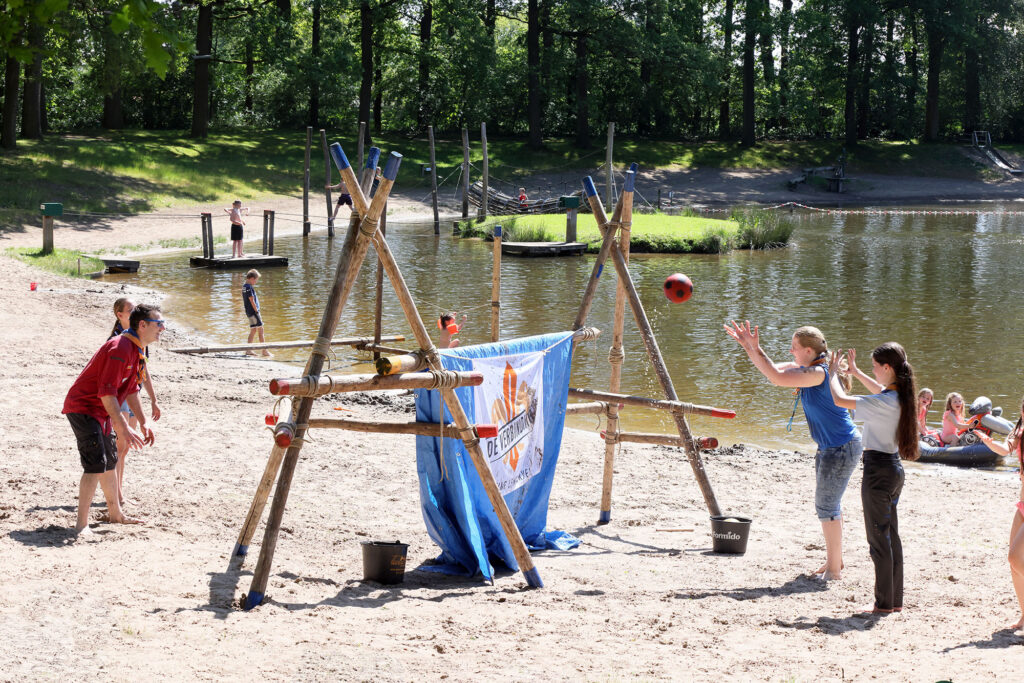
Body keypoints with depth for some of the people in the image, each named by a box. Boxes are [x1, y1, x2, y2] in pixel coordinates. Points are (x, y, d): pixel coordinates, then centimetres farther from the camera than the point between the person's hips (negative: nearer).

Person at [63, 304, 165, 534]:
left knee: (110, 461, 20)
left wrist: (143, 422, 16)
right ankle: (82, 523, -17)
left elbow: (131, 389, 19)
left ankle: (115, 513, 37)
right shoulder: (120, 349, -24)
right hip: (83, 409, -11)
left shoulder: (137, 351, 8)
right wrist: (124, 428, -31)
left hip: (101, 411, 11)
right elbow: (107, 392, -29)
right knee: (96, 464, -18)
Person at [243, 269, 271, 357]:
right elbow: (252, 301, -18)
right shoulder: (249, 287, -16)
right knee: (260, 330, -6)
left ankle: (248, 350, 12)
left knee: (253, 331, 13)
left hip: (249, 312, 10)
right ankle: (265, 351, -5)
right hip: (253, 311, -10)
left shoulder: (244, 286, 13)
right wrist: (257, 312, -13)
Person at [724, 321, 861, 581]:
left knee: (827, 506, -5)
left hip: (842, 448, -10)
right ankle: (835, 559, 30)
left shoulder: (819, 373, -24)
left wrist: (754, 349, -26)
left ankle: (834, 569, 4)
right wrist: (748, 346, 3)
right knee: (828, 504, 18)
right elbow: (774, 371, 13)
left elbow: (777, 378, -30)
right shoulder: (805, 369, 6)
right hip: (829, 447, 10)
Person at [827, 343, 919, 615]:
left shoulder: (882, 403, -22)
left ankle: (884, 603, 4)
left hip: (878, 469, -9)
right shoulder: (901, 397, 4)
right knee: (891, 535, 15)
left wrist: (833, 372, -5)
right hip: (894, 467, 9)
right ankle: (896, 599, 21)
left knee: (878, 538, -1)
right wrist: (856, 372, 35)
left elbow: (839, 399, -21)